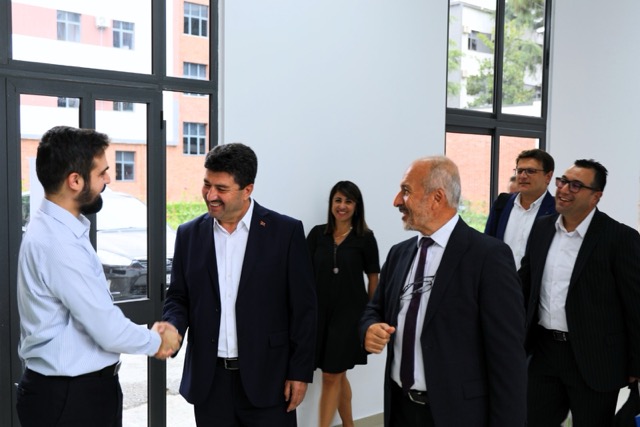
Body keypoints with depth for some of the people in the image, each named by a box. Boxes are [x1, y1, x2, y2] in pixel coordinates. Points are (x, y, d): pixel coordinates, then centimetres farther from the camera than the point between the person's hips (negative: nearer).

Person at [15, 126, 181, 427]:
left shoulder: (60, 229, 5)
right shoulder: (57, 243, -26)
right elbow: (110, 331, -23)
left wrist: (148, 338, 1)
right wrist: (157, 341, -5)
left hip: (82, 387, 9)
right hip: (68, 397, -9)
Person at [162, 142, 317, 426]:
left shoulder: (286, 231, -6)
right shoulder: (189, 234, 4)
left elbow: (303, 308, -4)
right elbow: (178, 297, 10)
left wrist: (300, 371, -5)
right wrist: (173, 328, -12)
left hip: (267, 378, -2)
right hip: (209, 380, 3)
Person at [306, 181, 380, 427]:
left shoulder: (365, 238, -4)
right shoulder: (317, 234, 2)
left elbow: (373, 278, 2)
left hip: (349, 313, -3)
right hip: (320, 311, 3)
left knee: (331, 377, -3)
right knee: (338, 375, 16)